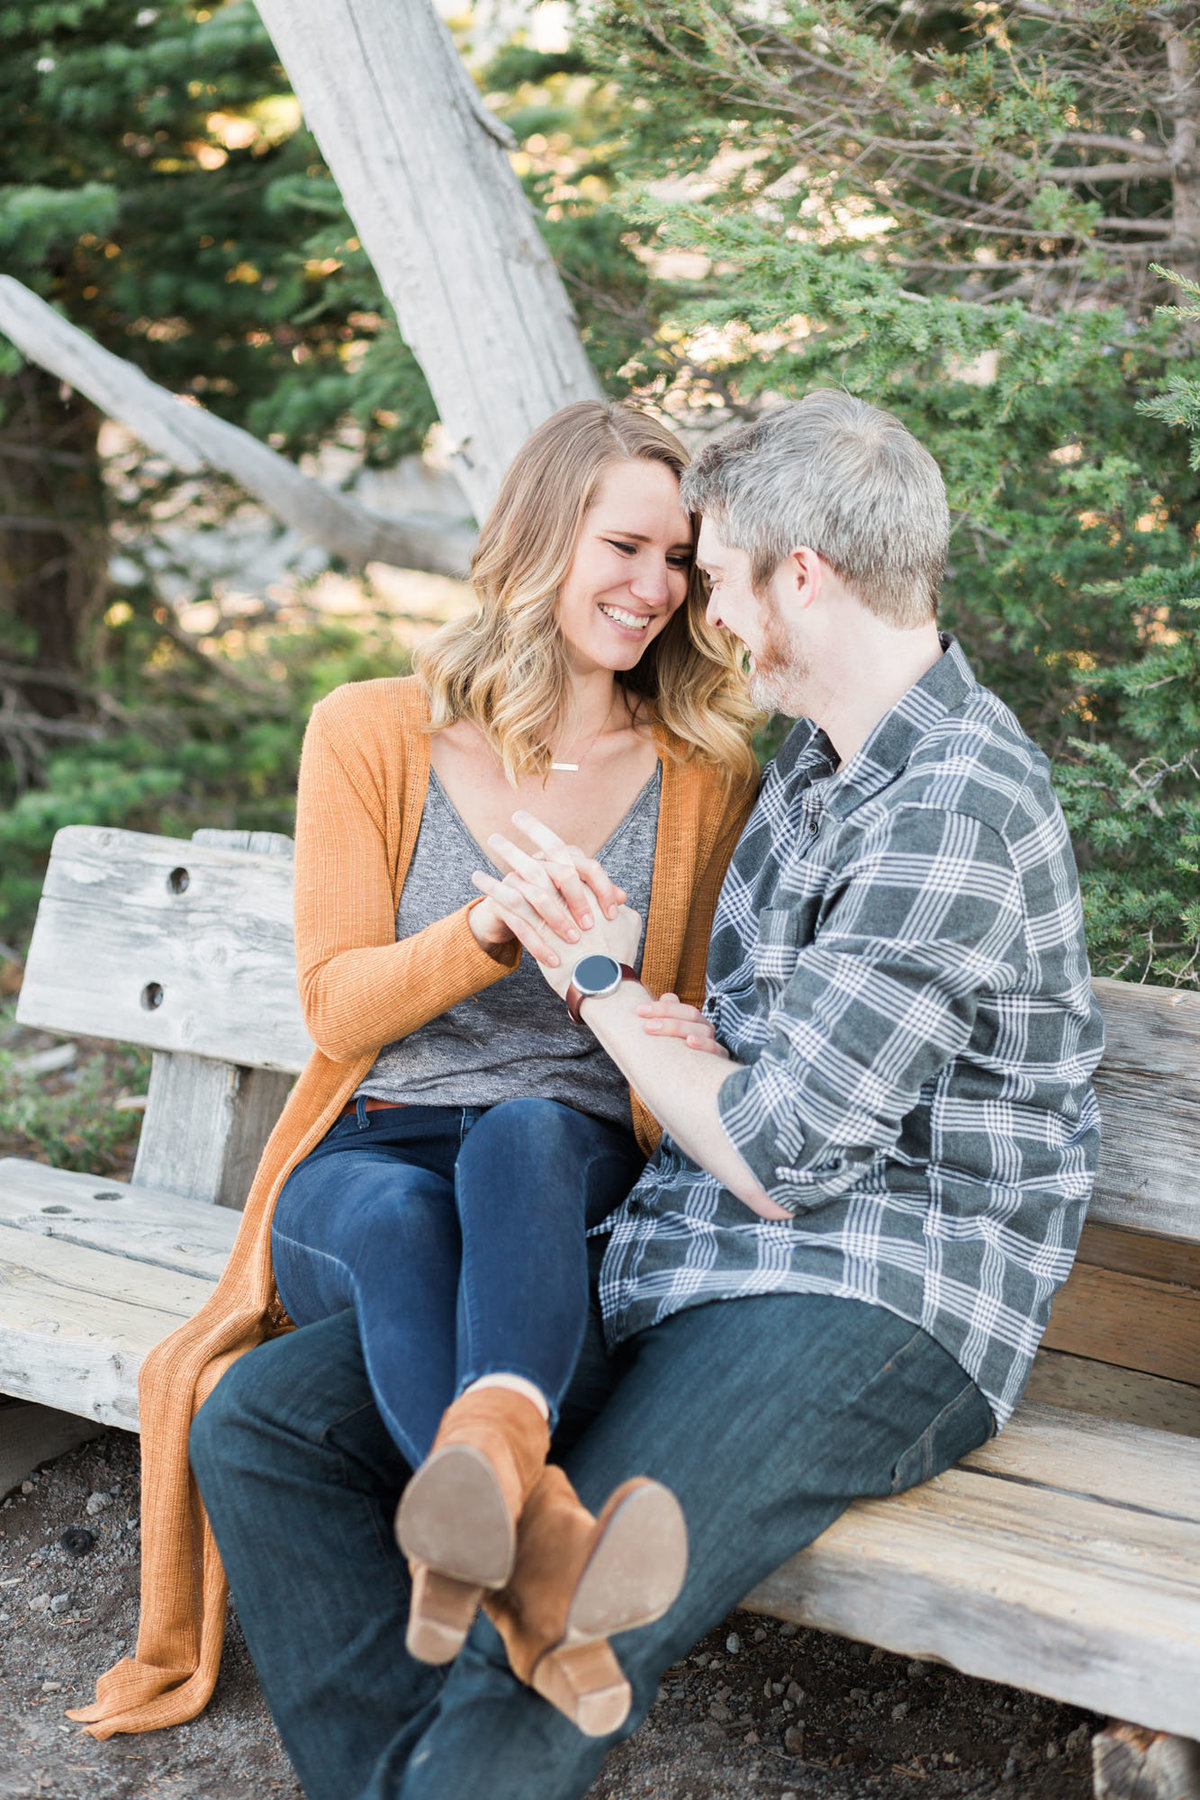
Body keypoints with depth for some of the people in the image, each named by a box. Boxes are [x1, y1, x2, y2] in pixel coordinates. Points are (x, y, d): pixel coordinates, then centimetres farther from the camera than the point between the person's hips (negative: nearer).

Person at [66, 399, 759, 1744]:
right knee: (400, 1214, -38)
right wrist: (493, 926, -21)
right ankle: (542, 1548, -58)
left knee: (522, 1133, -38)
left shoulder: (705, 772, 9)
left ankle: (485, 1455, -64)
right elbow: (338, 1011, -2)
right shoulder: (371, 735, 4)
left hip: (574, 1164, 0)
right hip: (370, 1153, 0)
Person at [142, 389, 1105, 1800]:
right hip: (674, 1266, 9)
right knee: (259, 1417, -5)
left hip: (866, 1309, -9)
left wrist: (602, 981, -1)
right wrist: (673, 1027, -1)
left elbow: (777, 1158, -16)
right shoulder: (815, 757, 16)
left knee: (552, 1644, -32)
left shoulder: (957, 804, -15)